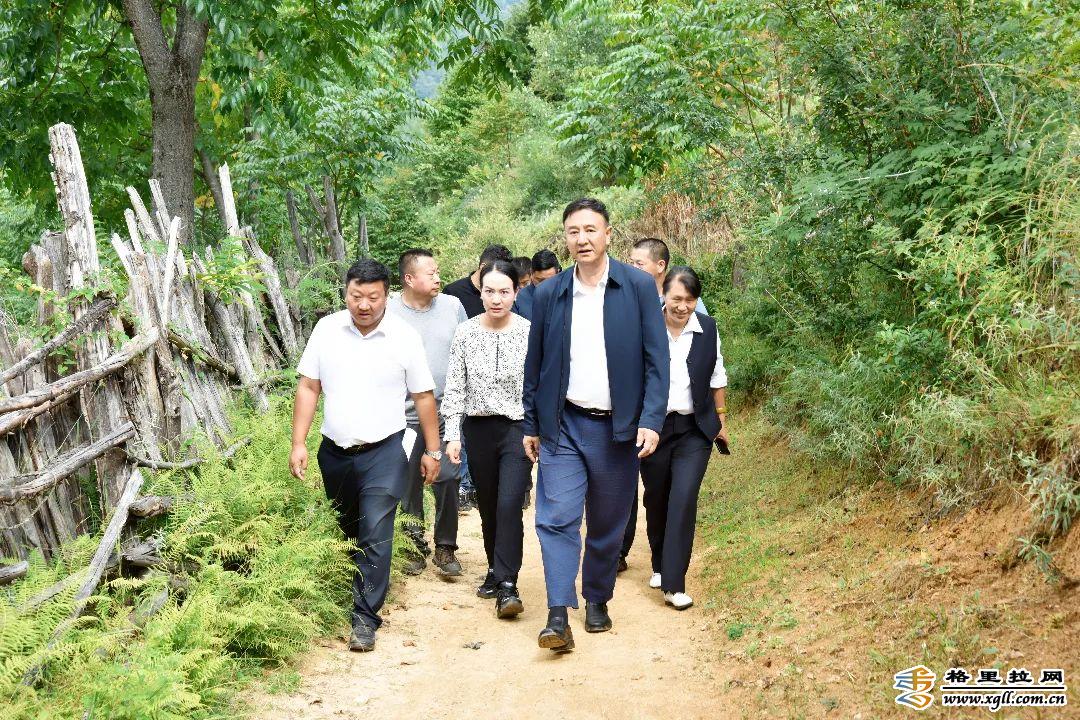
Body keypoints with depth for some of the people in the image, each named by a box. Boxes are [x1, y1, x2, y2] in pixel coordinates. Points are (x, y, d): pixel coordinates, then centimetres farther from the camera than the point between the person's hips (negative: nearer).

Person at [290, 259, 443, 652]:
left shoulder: (404, 337, -6)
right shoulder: (326, 329, 0)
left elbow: (424, 397, 1)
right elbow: (308, 387, 3)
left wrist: (432, 451, 3)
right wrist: (298, 443, -3)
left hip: (383, 451, -3)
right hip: (335, 451, 3)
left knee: (375, 535, -10)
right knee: (344, 533, 18)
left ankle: (365, 617, -3)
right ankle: (352, 594, 39)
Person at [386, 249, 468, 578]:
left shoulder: (452, 306, 2)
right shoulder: (388, 312, -4)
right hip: (405, 415, -1)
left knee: (447, 480, -1)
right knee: (410, 485, 9)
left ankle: (445, 547, 14)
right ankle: (415, 547, 24)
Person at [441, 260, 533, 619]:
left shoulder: (529, 333, -6)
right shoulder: (465, 333, 0)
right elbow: (454, 387, 3)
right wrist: (452, 435, -2)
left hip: (518, 428, -3)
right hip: (478, 428, 3)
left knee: (509, 504, -14)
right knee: (487, 505, 13)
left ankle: (507, 585, -9)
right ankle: (496, 570, 31)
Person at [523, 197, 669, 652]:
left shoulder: (639, 287, -3)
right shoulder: (548, 294, 3)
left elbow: (656, 359, -4)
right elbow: (534, 364, 9)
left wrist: (652, 420, -12)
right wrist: (531, 425, 9)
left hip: (618, 427, -1)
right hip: (564, 426, 1)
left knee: (608, 525, 10)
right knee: (557, 518, -9)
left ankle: (597, 601, 29)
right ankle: (559, 615, -8)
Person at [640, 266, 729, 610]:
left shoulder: (708, 329, -1)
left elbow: (716, 379, 10)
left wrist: (721, 420, 14)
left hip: (694, 430, 1)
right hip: (654, 426, 0)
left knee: (684, 501, -11)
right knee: (656, 500, 13)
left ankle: (674, 585, -8)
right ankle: (659, 566, 36)